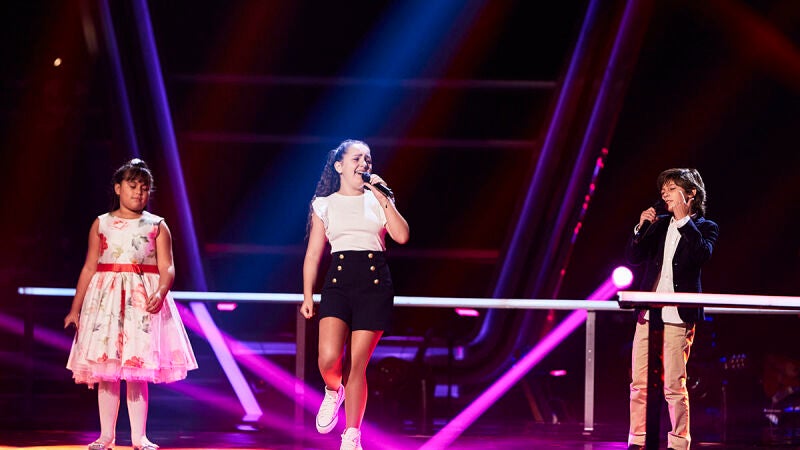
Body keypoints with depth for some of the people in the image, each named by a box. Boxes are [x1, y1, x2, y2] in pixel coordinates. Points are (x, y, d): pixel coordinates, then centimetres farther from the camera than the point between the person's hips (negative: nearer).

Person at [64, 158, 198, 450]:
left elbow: (167, 268, -3)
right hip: (106, 300, 1)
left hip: (143, 303, -1)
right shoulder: (101, 224, 8)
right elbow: (89, 268, 9)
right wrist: (75, 308, 7)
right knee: (106, 372, 1)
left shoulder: (156, 226, 5)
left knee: (138, 372, -2)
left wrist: (160, 293, -23)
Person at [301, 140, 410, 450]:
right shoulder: (324, 205, 11)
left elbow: (402, 236, -4)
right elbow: (313, 253, 12)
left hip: (375, 285, 0)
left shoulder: (378, 201, 11)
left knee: (357, 364, -3)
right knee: (329, 359, -19)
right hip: (338, 282, 0)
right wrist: (307, 295, 6)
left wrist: (383, 199, -6)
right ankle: (333, 392, 17)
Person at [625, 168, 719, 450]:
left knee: (674, 386, -7)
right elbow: (633, 258, 11)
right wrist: (642, 228, -4)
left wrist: (683, 218, -14)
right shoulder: (659, 224, 15)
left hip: (677, 318, -5)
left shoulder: (704, 227, 3)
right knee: (639, 384, 5)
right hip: (647, 315, 5)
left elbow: (702, 253, -17)